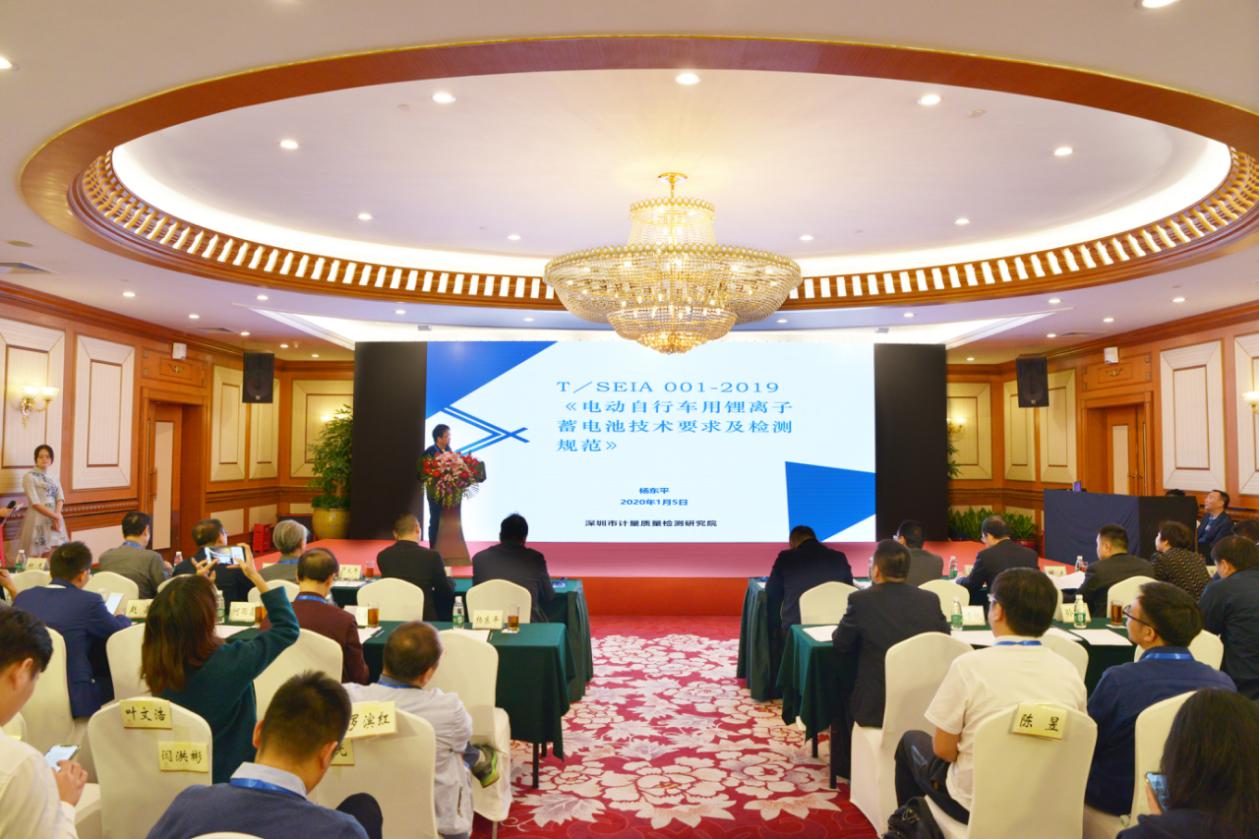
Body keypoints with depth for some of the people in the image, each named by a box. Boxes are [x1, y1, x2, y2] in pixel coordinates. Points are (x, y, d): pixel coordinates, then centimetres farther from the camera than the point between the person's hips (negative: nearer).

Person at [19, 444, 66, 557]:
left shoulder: (54, 477, 13)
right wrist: (54, 516, -14)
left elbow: (60, 498, 3)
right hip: (38, 520, -5)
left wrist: (57, 516, -14)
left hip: (54, 520, 6)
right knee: (35, 557, -2)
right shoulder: (29, 477, -6)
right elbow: (35, 503, -13)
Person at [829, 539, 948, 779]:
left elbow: (839, 643, -1)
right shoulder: (931, 600, -3)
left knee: (843, 693, 26)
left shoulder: (861, 600, -12)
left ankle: (846, 768, 39)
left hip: (877, 707, -4)